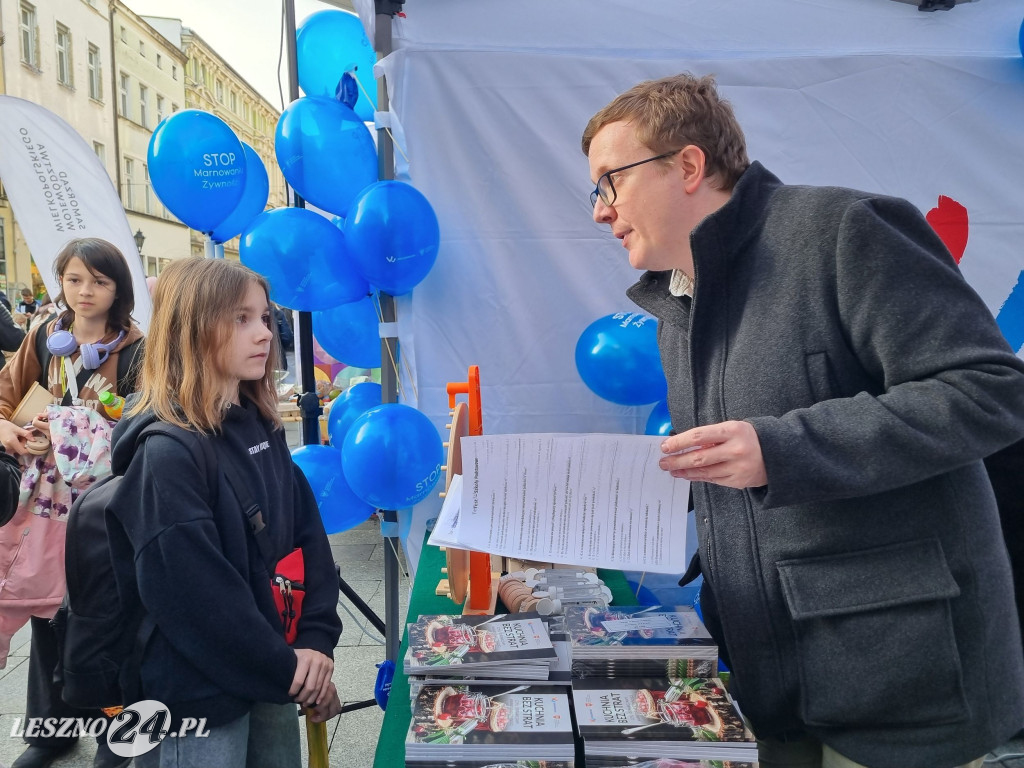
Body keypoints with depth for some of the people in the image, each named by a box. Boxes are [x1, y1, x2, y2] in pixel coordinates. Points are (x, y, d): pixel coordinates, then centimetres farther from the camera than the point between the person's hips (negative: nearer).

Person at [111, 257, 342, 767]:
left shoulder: (260, 427, 3)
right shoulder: (166, 453, -20)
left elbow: (308, 533, 2)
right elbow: (190, 592, -22)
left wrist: (317, 641, -8)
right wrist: (286, 669, -14)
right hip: (197, 696, -7)